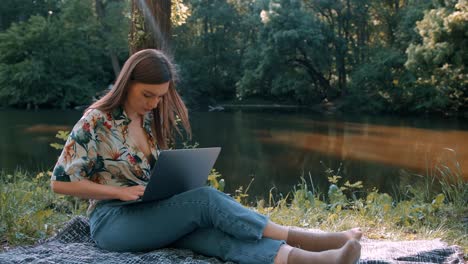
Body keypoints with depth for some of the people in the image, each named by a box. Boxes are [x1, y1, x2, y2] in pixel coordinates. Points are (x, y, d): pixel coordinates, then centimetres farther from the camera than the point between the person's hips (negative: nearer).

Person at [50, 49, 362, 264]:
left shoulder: (150, 118, 10)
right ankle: (295, 237, -23)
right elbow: (61, 181, -11)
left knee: (216, 232, -26)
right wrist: (120, 191, -18)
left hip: (154, 214, 6)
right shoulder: (96, 122, -10)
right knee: (206, 199, -29)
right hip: (114, 221, -6)